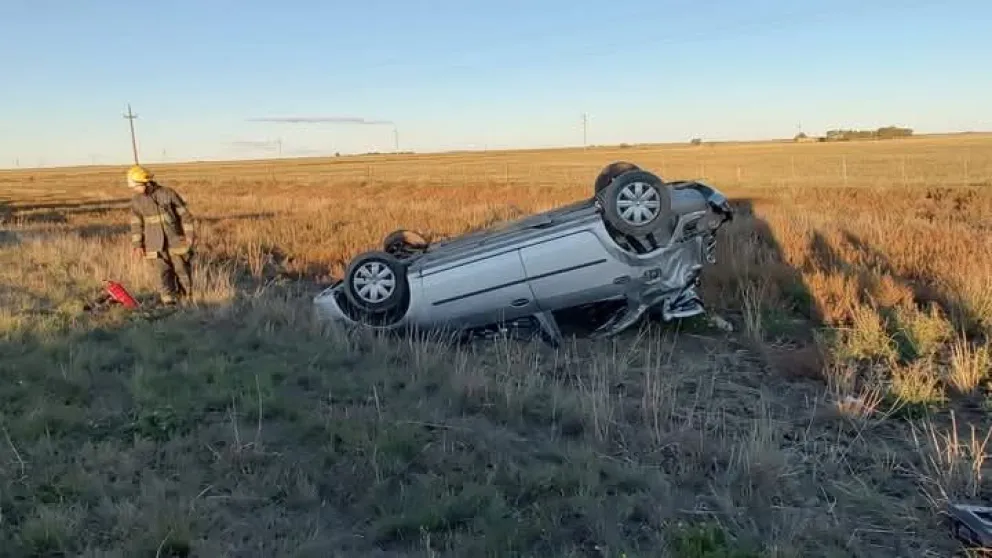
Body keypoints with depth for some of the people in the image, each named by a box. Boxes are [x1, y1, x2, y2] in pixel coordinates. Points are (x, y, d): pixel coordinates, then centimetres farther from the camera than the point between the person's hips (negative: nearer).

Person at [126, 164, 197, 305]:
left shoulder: (168, 193, -8)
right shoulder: (136, 201, 2)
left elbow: (185, 214, -5)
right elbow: (136, 224, 8)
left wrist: (190, 234, -9)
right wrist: (137, 244, 4)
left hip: (176, 241, -2)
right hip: (157, 245, 2)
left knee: (182, 271, 4)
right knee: (164, 273, -7)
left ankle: (186, 301, 19)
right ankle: (169, 302, -10)